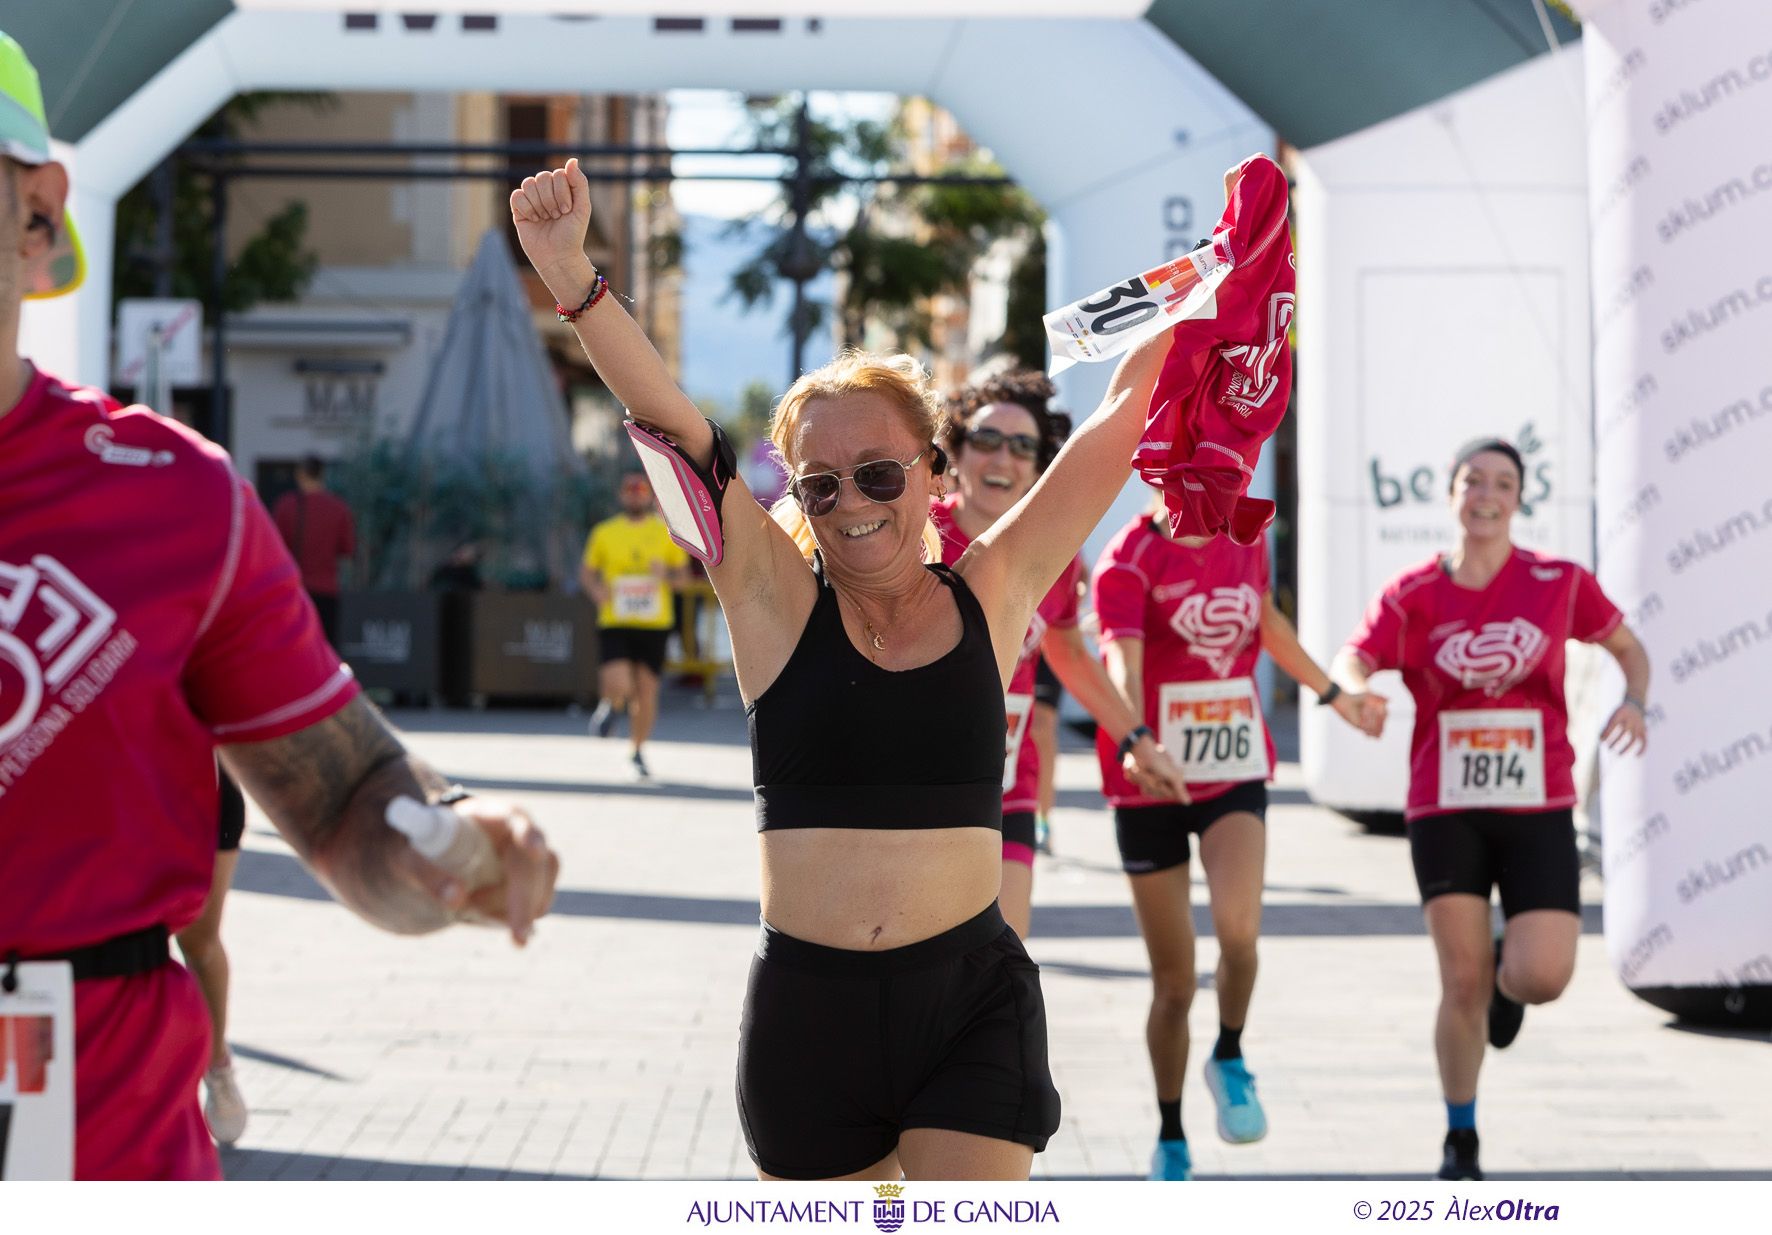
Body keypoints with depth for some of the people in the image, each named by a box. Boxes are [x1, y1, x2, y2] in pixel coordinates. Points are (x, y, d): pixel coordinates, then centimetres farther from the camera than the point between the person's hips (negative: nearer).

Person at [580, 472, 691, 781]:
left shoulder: (666, 533, 6)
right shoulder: (604, 532, 6)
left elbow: (684, 576, 9)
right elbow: (587, 571, 14)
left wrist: (666, 575, -13)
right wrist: (596, 589, -7)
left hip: (655, 625, 1)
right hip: (614, 624, -1)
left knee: (647, 692, 1)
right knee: (618, 685, -19)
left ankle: (638, 753, 22)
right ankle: (610, 706, 19)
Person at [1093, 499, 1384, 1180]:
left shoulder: (1246, 537, 5)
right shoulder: (1129, 558, -11)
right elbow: (1123, 659, -28)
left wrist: (1332, 695, 33)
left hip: (1237, 772, 3)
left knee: (1238, 931, -25)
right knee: (1174, 981, 5)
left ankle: (1230, 1059, 3)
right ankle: (1171, 1138, 25)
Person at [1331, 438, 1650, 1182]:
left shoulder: (1559, 584, 1)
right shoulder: (1413, 595, -1)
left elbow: (1629, 649, 13)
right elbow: (1353, 660, -12)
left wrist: (1633, 703, -8)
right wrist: (1356, 689, -36)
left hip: (1538, 811, 0)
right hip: (1446, 810, 0)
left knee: (1543, 978, -12)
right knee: (1463, 984, -3)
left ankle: (1510, 974, 28)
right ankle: (1460, 1142, 16)